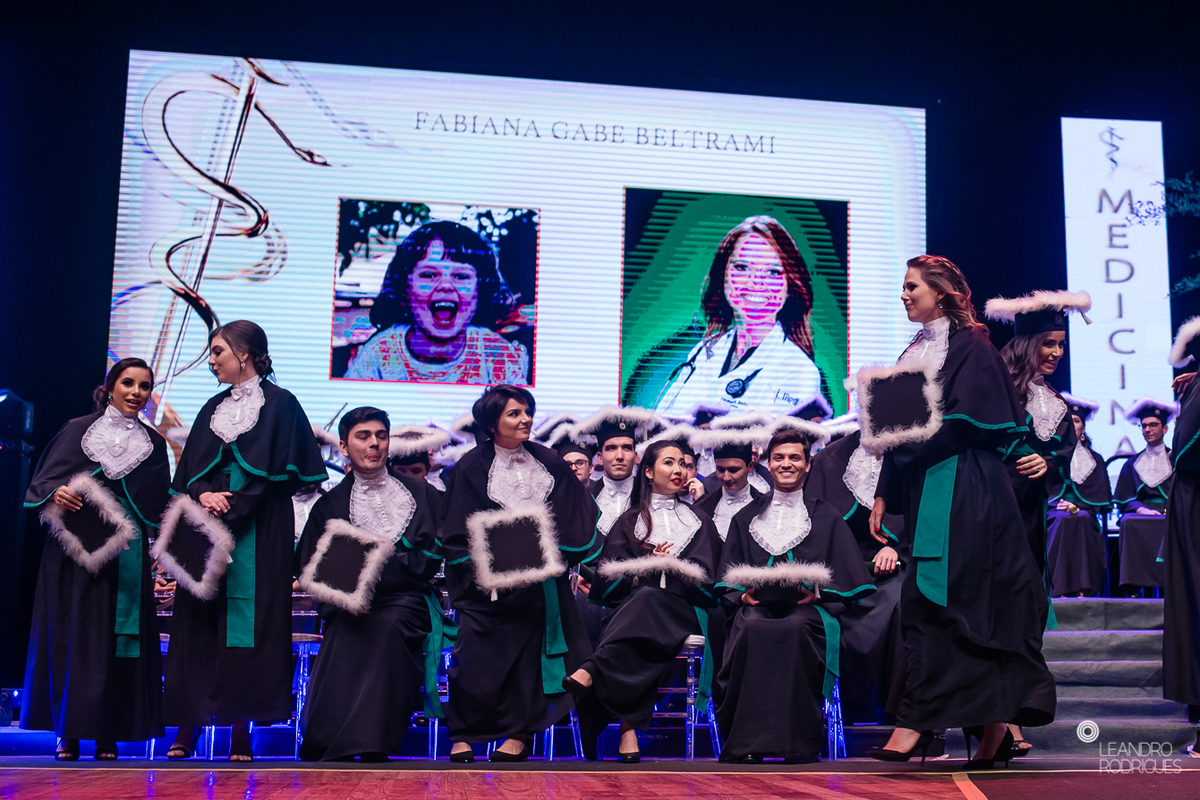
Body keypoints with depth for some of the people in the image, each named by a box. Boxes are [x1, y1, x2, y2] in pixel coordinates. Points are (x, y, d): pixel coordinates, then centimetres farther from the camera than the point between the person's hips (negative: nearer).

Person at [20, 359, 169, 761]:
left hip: (128, 552, 2)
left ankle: (108, 734, 2)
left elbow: (159, 507, 13)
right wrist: (56, 494, -18)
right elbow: (43, 481, 3)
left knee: (119, 637, -2)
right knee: (73, 635, -2)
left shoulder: (154, 443, 13)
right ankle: (68, 732, 4)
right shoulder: (78, 430, 7)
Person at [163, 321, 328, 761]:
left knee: (248, 621, -7)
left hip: (257, 531, -5)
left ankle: (241, 730, -3)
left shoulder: (280, 404, 2)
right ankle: (187, 727, 4)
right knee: (198, 621, 1)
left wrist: (231, 510, -14)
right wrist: (203, 494, -8)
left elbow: (274, 471, -7)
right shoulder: (214, 408, 19)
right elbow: (191, 468, 14)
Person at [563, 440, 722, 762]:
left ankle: (592, 670, -53)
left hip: (681, 612, 0)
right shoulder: (630, 521, 21)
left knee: (646, 598, -37)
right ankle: (629, 727, -51)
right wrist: (651, 563, -5)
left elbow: (704, 578, 11)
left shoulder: (699, 522, 23)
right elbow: (610, 578, 10)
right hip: (632, 605, 0)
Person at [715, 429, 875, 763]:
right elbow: (728, 576, 19)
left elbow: (846, 577, 12)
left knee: (797, 630, -37)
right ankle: (748, 741, -31)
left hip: (808, 607, -1)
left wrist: (815, 593, -7)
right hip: (757, 605, 1)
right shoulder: (747, 517, 23)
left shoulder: (827, 517, 19)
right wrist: (743, 594, -3)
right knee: (751, 630, -35)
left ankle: (799, 742, -31)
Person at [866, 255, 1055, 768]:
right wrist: (883, 497, 14)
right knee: (971, 608, 5)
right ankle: (996, 727, 8)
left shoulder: (971, 349, -3)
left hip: (961, 491, -8)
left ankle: (915, 724, -14)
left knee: (929, 598, -14)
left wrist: (910, 439, -10)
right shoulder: (913, 355, 19)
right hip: (923, 490, 8)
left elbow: (962, 425, -12)